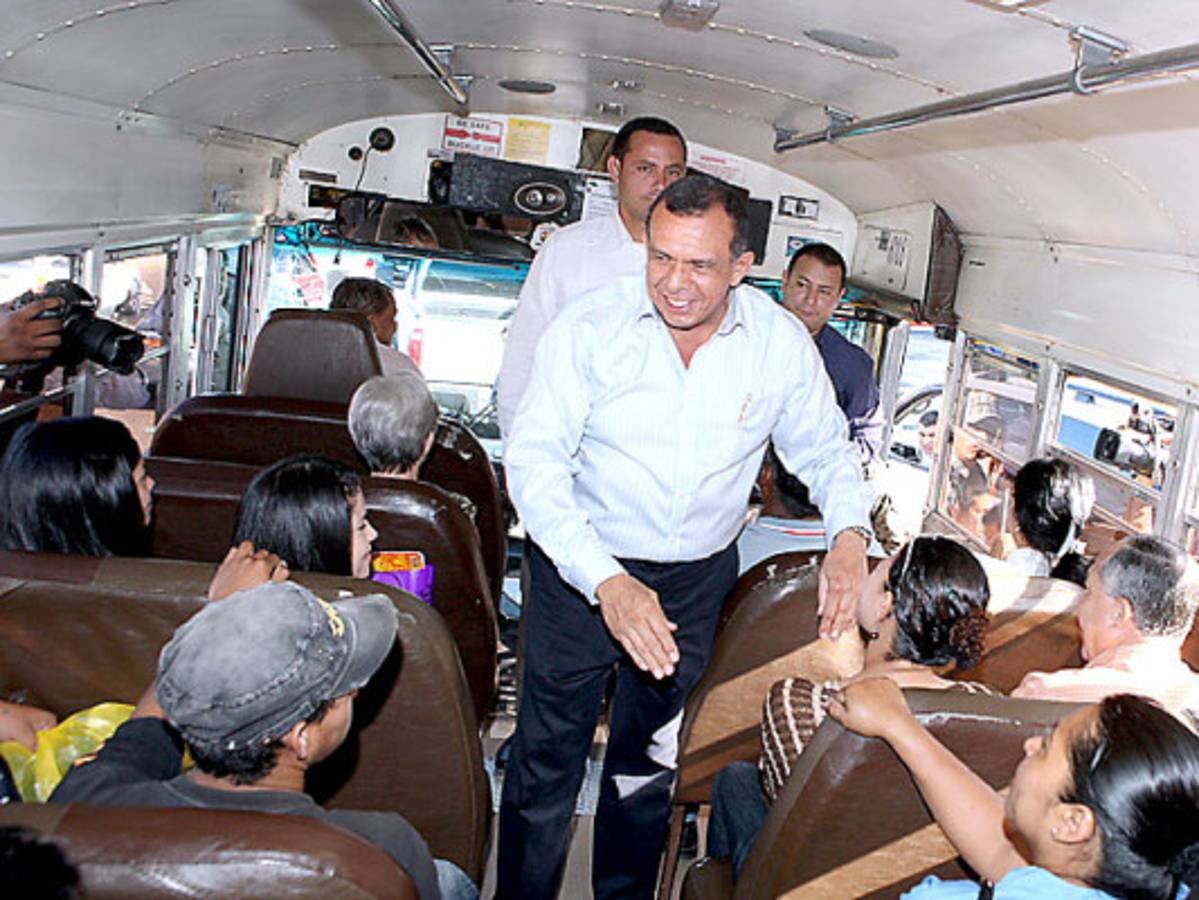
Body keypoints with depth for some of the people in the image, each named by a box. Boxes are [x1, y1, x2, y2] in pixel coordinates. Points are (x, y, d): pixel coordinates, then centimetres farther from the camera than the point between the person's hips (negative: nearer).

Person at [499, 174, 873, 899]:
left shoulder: (782, 342, -8)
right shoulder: (592, 327, -16)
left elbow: (825, 450, 6)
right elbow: (534, 458, -19)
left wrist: (850, 533, -15)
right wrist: (606, 579, -30)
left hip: (698, 580, 3)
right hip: (581, 568, -2)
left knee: (650, 764, 21)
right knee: (547, 760, 4)